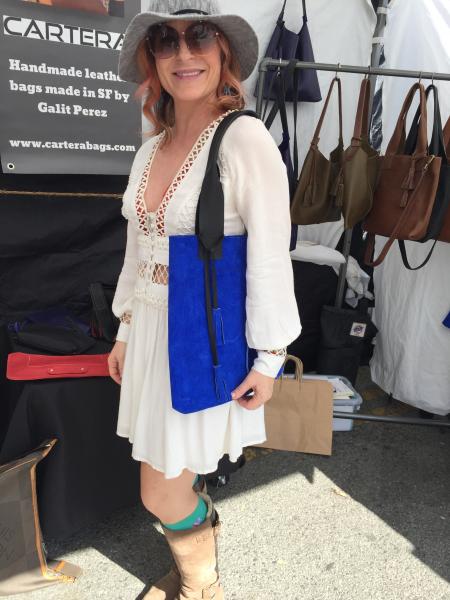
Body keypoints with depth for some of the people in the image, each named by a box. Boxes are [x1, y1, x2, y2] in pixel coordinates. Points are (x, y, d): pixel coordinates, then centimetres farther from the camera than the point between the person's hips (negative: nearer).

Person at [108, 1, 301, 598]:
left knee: (161, 492, 6)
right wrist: (125, 331, 16)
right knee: (174, 473, 20)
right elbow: (138, 249, 13)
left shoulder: (244, 138, -13)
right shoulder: (151, 150, 8)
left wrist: (270, 356, -13)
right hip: (152, 328, 7)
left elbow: (270, 257, -15)